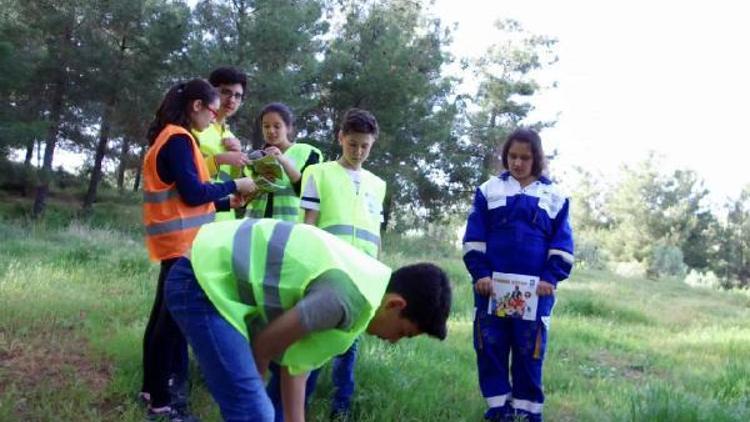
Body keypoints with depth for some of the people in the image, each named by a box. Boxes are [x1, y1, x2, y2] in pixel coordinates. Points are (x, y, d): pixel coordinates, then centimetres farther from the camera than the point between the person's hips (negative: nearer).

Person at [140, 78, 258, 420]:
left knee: (164, 315, 15)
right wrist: (235, 185, -7)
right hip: (183, 243, -10)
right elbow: (192, 193, -18)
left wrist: (227, 203, 15)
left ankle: (152, 388, 25)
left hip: (176, 241, 10)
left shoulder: (170, 137, 17)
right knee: (173, 317, -4)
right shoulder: (178, 139, -13)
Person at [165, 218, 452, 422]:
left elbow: (295, 359, 8)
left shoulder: (362, 280, 6)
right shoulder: (350, 296, -25)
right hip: (204, 280, -10)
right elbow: (266, 344, -14)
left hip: (219, 276, 10)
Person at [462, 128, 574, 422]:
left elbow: (562, 243, 6)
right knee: (490, 348, 3)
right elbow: (474, 238, 4)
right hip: (492, 285, 1)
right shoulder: (489, 190, 7)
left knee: (530, 352, 3)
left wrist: (550, 278, -7)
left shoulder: (554, 196, 7)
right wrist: (480, 273, -8)